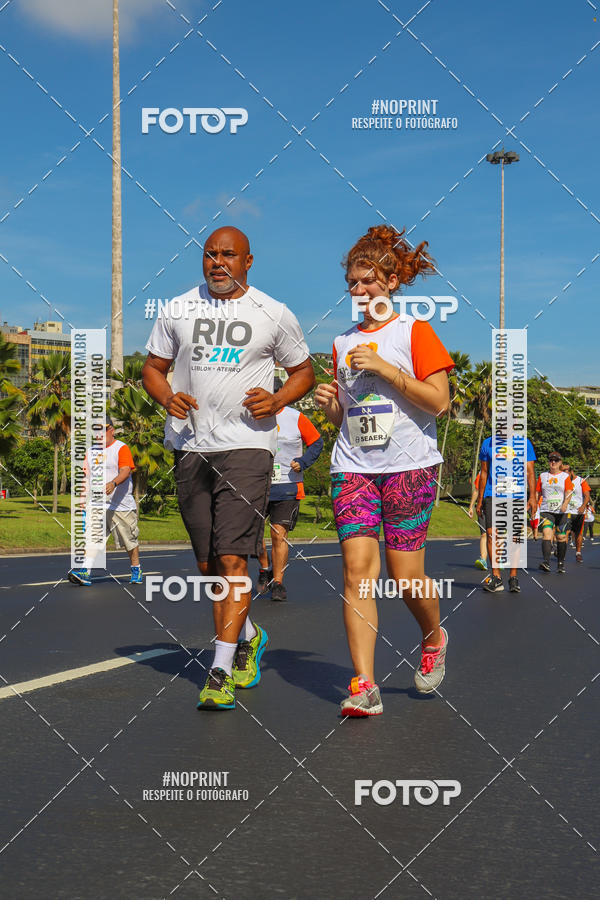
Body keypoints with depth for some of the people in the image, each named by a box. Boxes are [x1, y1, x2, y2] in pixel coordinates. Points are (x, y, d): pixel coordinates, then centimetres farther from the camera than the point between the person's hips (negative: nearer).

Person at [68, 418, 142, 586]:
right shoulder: (91, 451, 15)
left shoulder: (121, 448, -5)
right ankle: (84, 572, -18)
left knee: (129, 540, 7)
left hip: (121, 504, -4)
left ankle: (136, 570, 25)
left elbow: (125, 471, -19)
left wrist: (113, 484, -38)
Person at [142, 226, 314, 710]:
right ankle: (249, 636, 35)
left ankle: (221, 673, -10)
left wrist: (276, 401, -7)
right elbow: (153, 367, 16)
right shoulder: (178, 309, 10)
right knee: (209, 564, 10)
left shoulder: (275, 314, 4)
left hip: (247, 445, -4)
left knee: (232, 559, -14)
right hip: (190, 446, 4)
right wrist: (168, 397, -5)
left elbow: (304, 371, 13)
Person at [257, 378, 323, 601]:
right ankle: (264, 569, 20)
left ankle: (278, 582, 4)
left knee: (279, 534, -6)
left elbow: (317, 442, 8)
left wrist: (302, 462, -7)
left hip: (287, 487, -2)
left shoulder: (296, 418, -1)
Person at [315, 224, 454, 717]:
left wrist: (384, 367, -14)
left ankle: (434, 639, 32)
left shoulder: (414, 331, 1)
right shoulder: (344, 341, 15)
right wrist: (329, 403, -1)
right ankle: (364, 685, -11)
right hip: (353, 467, 4)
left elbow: (438, 402, -8)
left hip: (409, 466, -3)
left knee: (406, 576, -1)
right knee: (357, 568, -10)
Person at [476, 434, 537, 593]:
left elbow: (530, 471, 5)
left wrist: (532, 496, -5)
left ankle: (513, 577, 9)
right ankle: (496, 577, -5)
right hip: (492, 495, 1)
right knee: (491, 534, -10)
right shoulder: (488, 443, 12)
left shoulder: (524, 443, 6)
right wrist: (480, 499, 14)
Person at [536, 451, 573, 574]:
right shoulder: (542, 476, 12)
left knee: (561, 537, 2)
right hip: (546, 511, 0)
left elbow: (569, 491, -6)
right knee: (547, 533, -20)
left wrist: (565, 504, -23)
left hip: (561, 512, 0)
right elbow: (537, 493, 16)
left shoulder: (565, 476, 6)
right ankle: (546, 562, -30)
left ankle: (561, 563, 18)